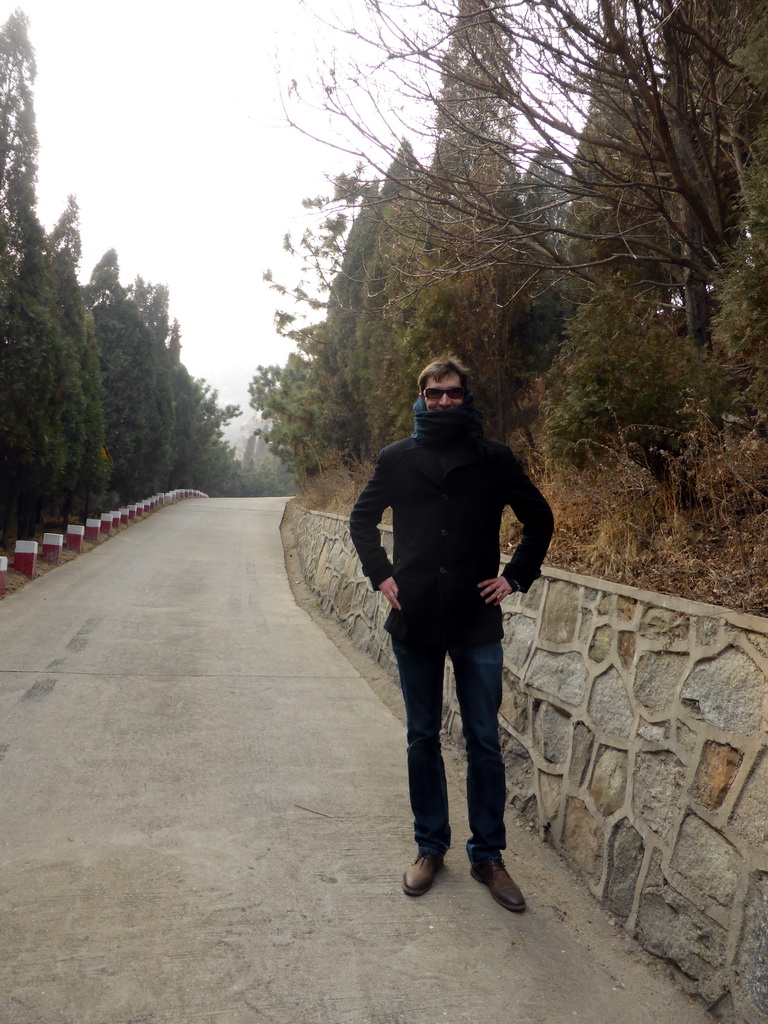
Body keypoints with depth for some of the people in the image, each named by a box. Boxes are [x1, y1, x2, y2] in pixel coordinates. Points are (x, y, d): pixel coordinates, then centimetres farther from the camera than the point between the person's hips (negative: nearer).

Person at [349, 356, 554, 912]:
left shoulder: (494, 459, -1)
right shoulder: (397, 458, 3)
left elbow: (540, 519, 10)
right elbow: (362, 518, 14)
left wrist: (515, 577, 1)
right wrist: (381, 574, 3)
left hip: (477, 622, -1)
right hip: (415, 621, 1)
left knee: (484, 741, 6)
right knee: (423, 738, 11)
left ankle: (488, 855, 21)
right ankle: (430, 846, 27)